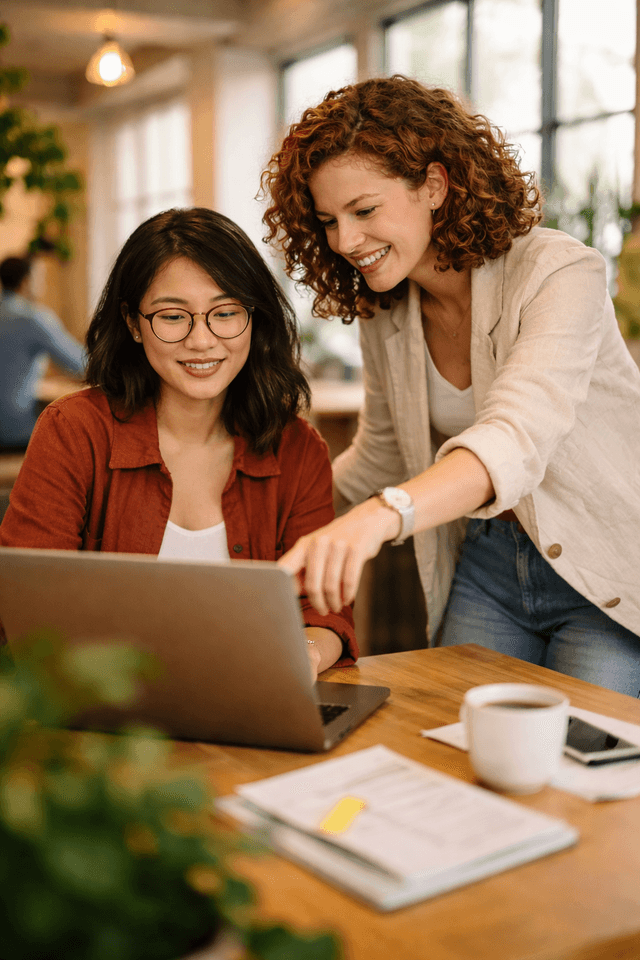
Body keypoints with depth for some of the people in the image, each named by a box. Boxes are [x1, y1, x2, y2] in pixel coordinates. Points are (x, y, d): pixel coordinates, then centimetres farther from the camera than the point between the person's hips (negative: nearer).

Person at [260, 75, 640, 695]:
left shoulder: (558, 273, -22)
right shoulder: (382, 318, -1)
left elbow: (515, 438, -40)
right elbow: (383, 459, 15)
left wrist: (382, 516, -56)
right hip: (488, 567, 5)